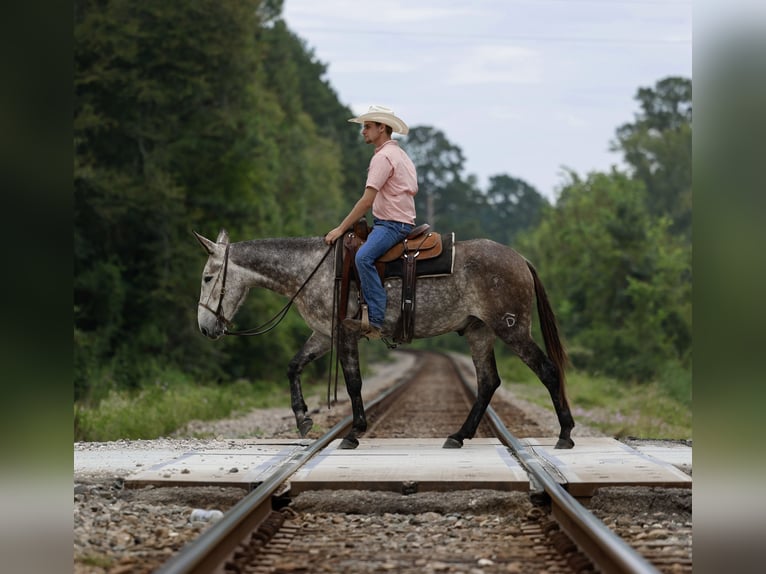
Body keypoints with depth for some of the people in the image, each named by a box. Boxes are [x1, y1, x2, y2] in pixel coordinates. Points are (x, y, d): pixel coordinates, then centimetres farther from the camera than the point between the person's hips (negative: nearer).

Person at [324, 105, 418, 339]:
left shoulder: (383, 156, -13)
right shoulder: (400, 154, 20)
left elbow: (367, 201, -19)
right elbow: (412, 190, 30)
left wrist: (341, 229, -17)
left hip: (392, 224, -11)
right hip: (402, 221, 11)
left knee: (363, 257, -32)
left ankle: (376, 321, -39)